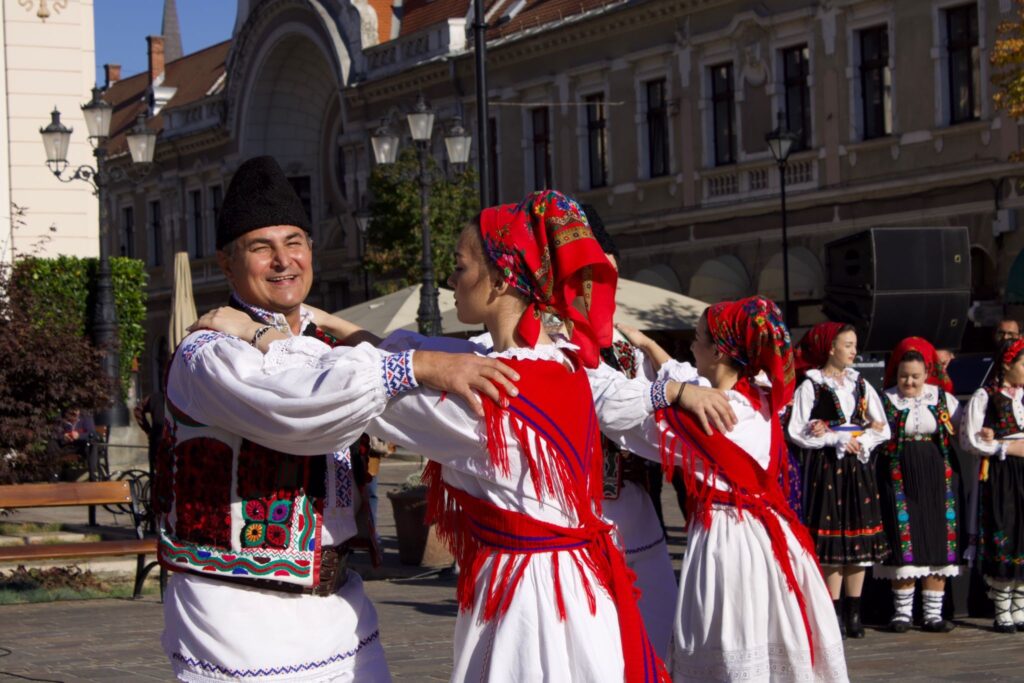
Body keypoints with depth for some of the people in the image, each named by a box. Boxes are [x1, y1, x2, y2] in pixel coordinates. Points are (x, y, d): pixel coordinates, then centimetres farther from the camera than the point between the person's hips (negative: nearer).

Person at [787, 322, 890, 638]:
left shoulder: (860, 384, 12)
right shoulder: (810, 385, -3)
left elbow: (882, 429, 8)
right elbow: (796, 433, -9)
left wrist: (858, 441, -10)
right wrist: (839, 440, -10)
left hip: (858, 468, 5)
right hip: (825, 468, -5)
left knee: (859, 539, 3)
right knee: (831, 540, -4)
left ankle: (854, 612, 8)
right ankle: (835, 612, 0)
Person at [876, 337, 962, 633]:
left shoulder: (942, 398, 8)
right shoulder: (885, 400, 2)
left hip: (936, 476, 2)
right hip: (898, 477, -2)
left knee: (937, 543, 2)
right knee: (904, 544, -4)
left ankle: (932, 613, 8)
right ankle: (903, 611, 7)